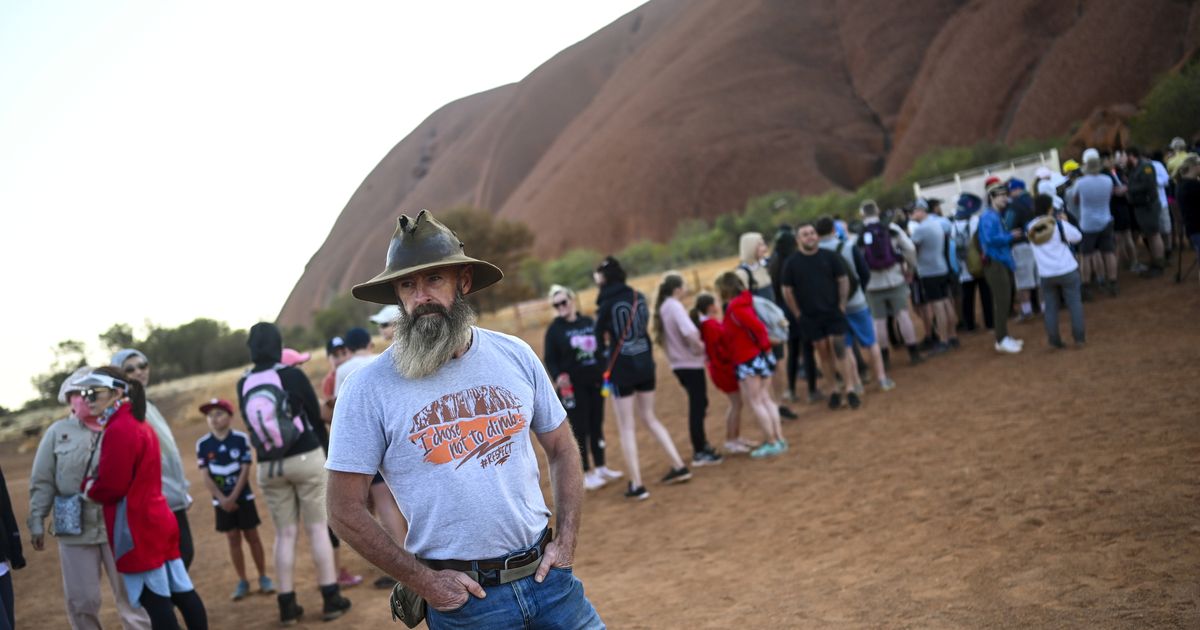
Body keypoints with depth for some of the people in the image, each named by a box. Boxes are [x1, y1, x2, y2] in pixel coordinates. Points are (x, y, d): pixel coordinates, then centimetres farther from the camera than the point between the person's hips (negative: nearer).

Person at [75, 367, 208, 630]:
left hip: (136, 530, -10)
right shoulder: (140, 425, 15)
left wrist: (88, 485, -1)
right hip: (157, 521, 10)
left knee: (155, 600, -5)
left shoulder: (118, 430, -17)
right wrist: (95, 482, 10)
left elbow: (110, 487, -20)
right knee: (182, 591, 11)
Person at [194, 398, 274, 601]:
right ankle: (242, 582, 15)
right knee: (233, 540, 7)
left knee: (252, 536, 5)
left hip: (243, 497, -2)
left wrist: (233, 497, -15)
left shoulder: (241, 439, -10)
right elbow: (206, 476, -4)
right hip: (221, 500, 2)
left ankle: (263, 577, 16)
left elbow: (245, 470, -10)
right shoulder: (203, 444, -5)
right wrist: (221, 499, -12)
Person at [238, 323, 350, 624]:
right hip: (306, 458, -3)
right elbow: (315, 415, 0)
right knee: (317, 527, 3)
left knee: (285, 533, 8)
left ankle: (287, 604, 8)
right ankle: (331, 598, 4)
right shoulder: (293, 375, -8)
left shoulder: (244, 384, 1)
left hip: (269, 466, 3)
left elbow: (250, 423, 10)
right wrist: (326, 447, 14)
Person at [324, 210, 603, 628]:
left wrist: (566, 543, 1)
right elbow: (346, 511, -6)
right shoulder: (368, 388, -8)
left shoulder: (514, 356, 2)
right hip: (462, 596, -3)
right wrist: (424, 582, -9)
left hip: (547, 577, 3)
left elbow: (561, 450, 12)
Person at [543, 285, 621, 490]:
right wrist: (558, 377, -23)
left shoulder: (588, 322, 7)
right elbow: (550, 360, -6)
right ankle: (586, 474, 9)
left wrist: (605, 371, 6)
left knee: (597, 426, 12)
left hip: (595, 383, 4)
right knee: (579, 429, 1)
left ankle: (601, 468, 24)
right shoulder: (554, 329, -4)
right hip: (572, 387, -4)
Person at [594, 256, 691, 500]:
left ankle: (637, 485, 2)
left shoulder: (607, 304, -13)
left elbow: (600, 340, -4)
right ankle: (679, 467, 19)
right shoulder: (638, 297, 3)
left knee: (626, 427, 3)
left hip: (621, 368, -6)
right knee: (650, 418, 21)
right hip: (645, 364, 6)